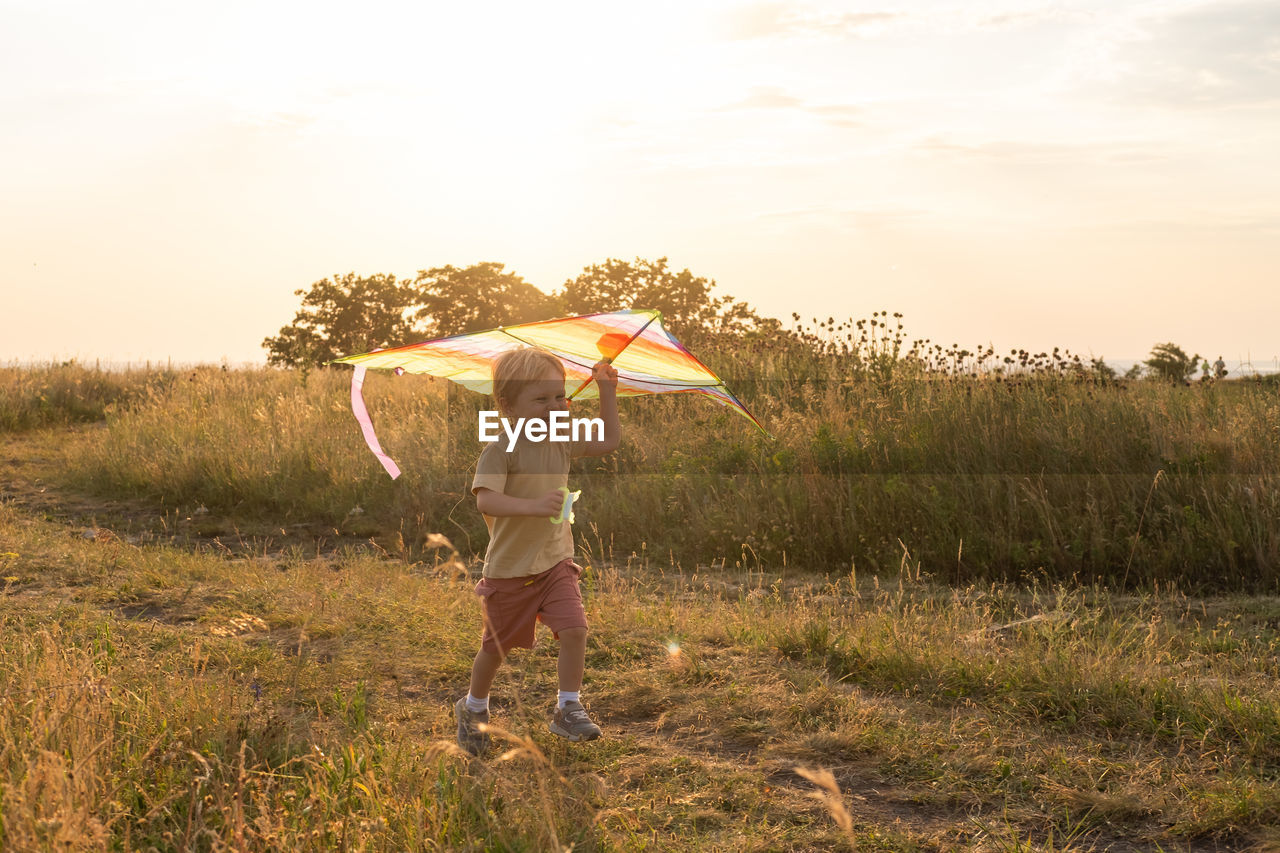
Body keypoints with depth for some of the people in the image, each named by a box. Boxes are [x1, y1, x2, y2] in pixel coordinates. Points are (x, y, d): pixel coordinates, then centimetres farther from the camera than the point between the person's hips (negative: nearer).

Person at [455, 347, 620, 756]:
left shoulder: (561, 443, 2)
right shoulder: (501, 451, -19)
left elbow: (607, 440, 14)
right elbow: (485, 500, -31)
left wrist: (607, 389, 6)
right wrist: (534, 505, -43)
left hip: (555, 562, 5)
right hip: (509, 569, -4)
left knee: (574, 629, -15)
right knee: (496, 646, 11)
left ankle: (568, 708, 2)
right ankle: (473, 708, 37)